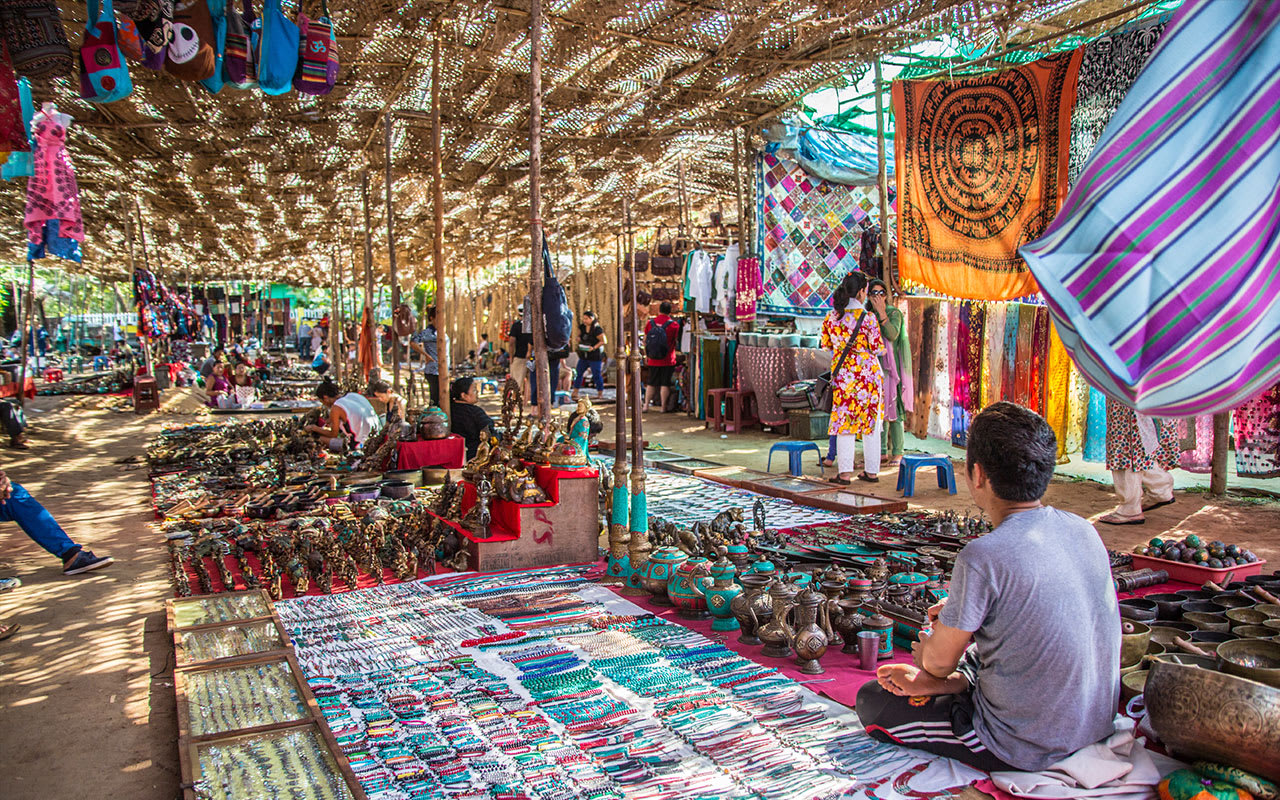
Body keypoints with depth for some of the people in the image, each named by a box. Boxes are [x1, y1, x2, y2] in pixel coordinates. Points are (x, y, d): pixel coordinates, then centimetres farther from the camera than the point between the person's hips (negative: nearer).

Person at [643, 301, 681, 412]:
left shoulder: (650, 323, 1)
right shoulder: (674, 324, -7)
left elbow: (645, 341, 7)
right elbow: (676, 342, -1)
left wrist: (646, 355, 17)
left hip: (653, 360, 3)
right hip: (668, 360, -3)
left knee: (651, 383, 13)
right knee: (665, 384, 4)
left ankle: (646, 405, 12)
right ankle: (663, 406, 7)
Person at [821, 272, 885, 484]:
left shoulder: (831, 317, -1)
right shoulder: (868, 318, -11)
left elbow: (826, 345, 10)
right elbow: (878, 349, -7)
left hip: (842, 374, 2)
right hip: (868, 374, -1)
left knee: (845, 421, 6)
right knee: (871, 422, 10)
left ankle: (845, 472, -1)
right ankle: (872, 471, 16)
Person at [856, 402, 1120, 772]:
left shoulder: (983, 557, -28)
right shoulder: (1083, 529, -6)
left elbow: (940, 661, -13)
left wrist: (927, 650, 9)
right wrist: (962, 611, 16)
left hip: (1026, 750, -7)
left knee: (870, 702, 7)